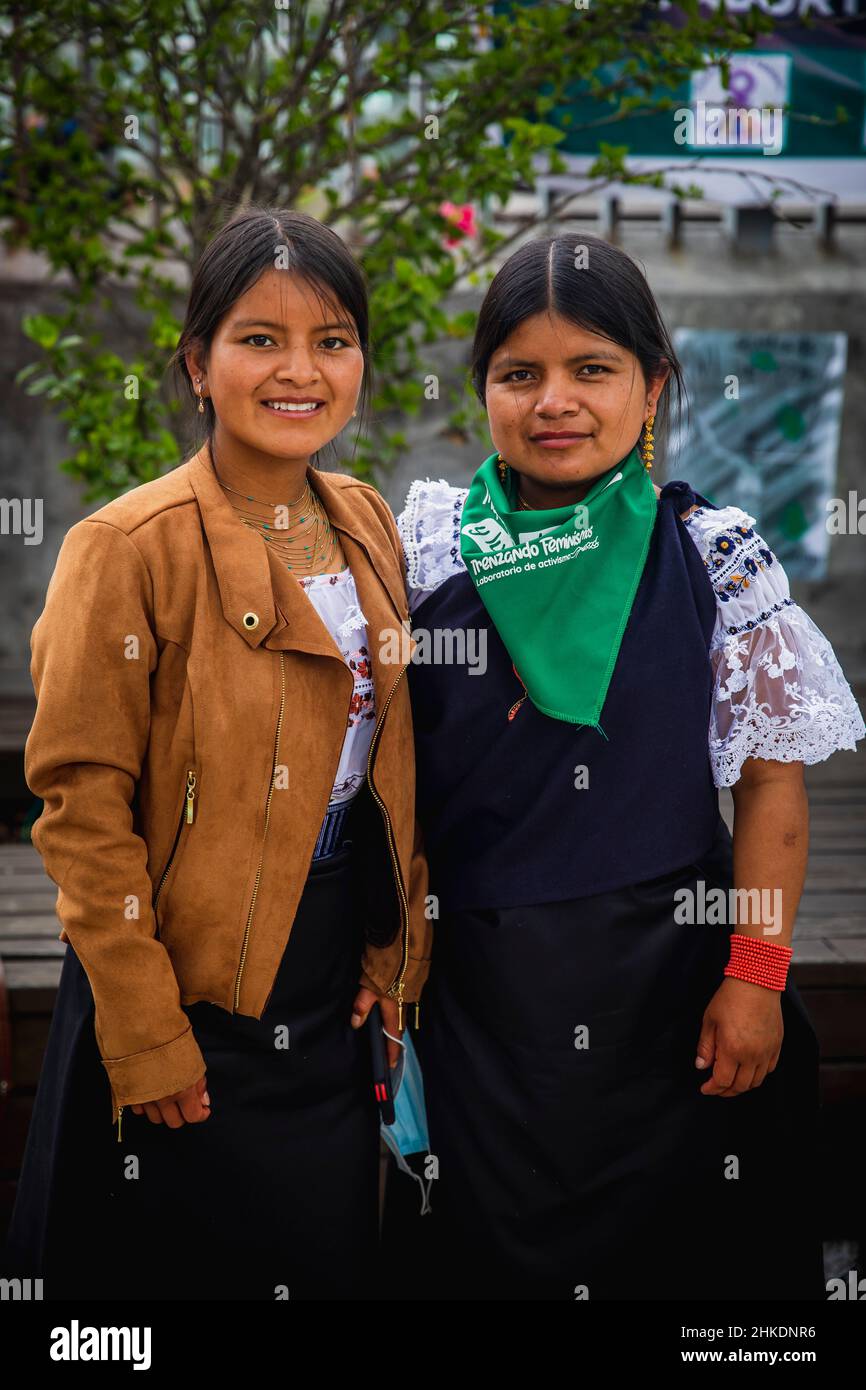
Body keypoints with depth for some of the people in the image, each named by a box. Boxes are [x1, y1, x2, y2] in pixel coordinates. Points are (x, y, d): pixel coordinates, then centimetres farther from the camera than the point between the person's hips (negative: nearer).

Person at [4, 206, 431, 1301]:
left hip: (334, 997, 6)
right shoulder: (132, 547, -16)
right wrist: (144, 1036, -16)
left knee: (331, 1262, 18)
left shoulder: (365, 524, 5)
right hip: (194, 995, -6)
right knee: (188, 1265, 10)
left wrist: (394, 957, 6)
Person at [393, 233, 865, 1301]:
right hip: (474, 980, 2)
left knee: (670, 1240, 12)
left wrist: (755, 975, -9)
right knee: (485, 1237, 16)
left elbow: (772, 779, -5)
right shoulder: (431, 544, -1)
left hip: (663, 972, -1)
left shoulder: (713, 556, -6)